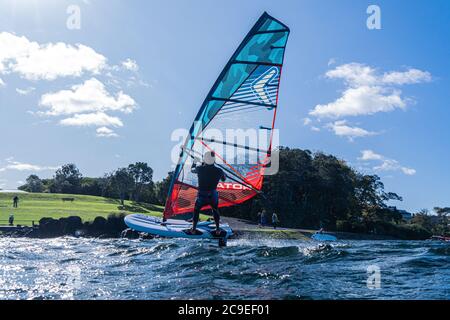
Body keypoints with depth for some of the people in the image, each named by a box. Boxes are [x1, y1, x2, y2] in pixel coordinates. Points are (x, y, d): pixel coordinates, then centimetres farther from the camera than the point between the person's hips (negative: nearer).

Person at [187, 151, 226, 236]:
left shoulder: (200, 169, -14)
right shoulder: (219, 171, -12)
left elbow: (192, 170, 11)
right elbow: (224, 179, 10)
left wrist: (194, 162, 30)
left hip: (201, 196, 0)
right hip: (213, 195, 1)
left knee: (196, 210, 26)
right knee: (215, 211, 28)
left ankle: (193, 229, 28)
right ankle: (218, 230, 29)